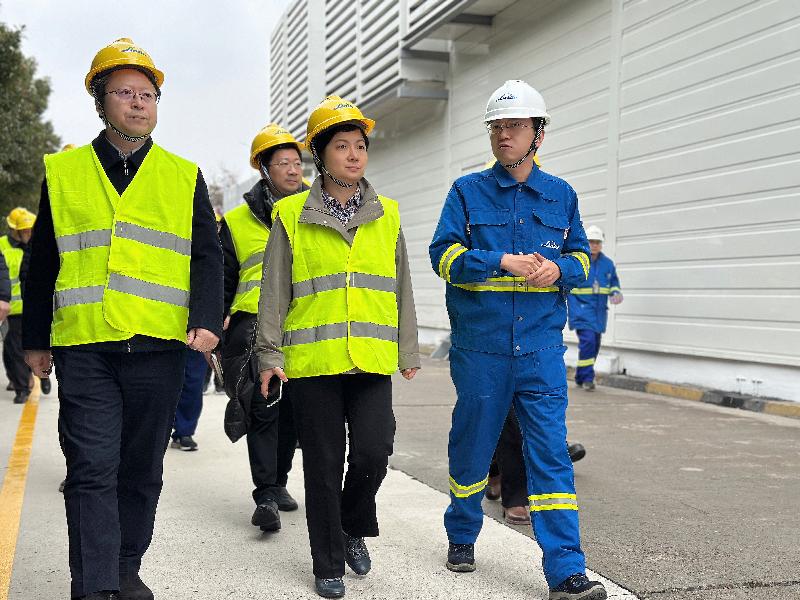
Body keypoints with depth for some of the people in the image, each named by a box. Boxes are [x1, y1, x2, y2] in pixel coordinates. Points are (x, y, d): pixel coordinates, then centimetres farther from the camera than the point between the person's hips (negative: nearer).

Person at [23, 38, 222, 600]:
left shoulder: (184, 177, 9)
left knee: (142, 469, 10)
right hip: (84, 347, -1)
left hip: (160, 347, 1)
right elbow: (42, 263, 13)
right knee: (92, 469, -6)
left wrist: (207, 321, -10)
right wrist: (36, 340, 14)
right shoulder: (62, 172, 9)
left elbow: (207, 256, 6)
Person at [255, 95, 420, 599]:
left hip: (372, 360, 2)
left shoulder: (387, 215, 10)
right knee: (323, 465, 4)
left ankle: (354, 527, 23)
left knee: (373, 451, -8)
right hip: (312, 361, -1)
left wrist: (408, 350, 14)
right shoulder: (292, 216, 2)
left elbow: (402, 288, 14)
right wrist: (270, 355, 1)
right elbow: (274, 292, 4)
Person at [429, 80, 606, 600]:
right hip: (480, 345, -1)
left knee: (551, 450, -4)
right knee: (472, 444, 11)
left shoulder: (561, 195, 10)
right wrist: (504, 261, -17)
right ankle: (462, 535, 35)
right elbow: (445, 254, -5)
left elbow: (581, 255, 16)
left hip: (541, 346, 1)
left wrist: (559, 268, -7)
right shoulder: (468, 191, 3)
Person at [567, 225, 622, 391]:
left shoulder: (608, 263, 10)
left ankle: (580, 378, 22)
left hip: (599, 310, 6)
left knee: (595, 344, 9)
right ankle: (587, 378, -10)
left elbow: (614, 283, 19)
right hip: (581, 308, -6)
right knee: (588, 340, -19)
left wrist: (616, 293, -2)